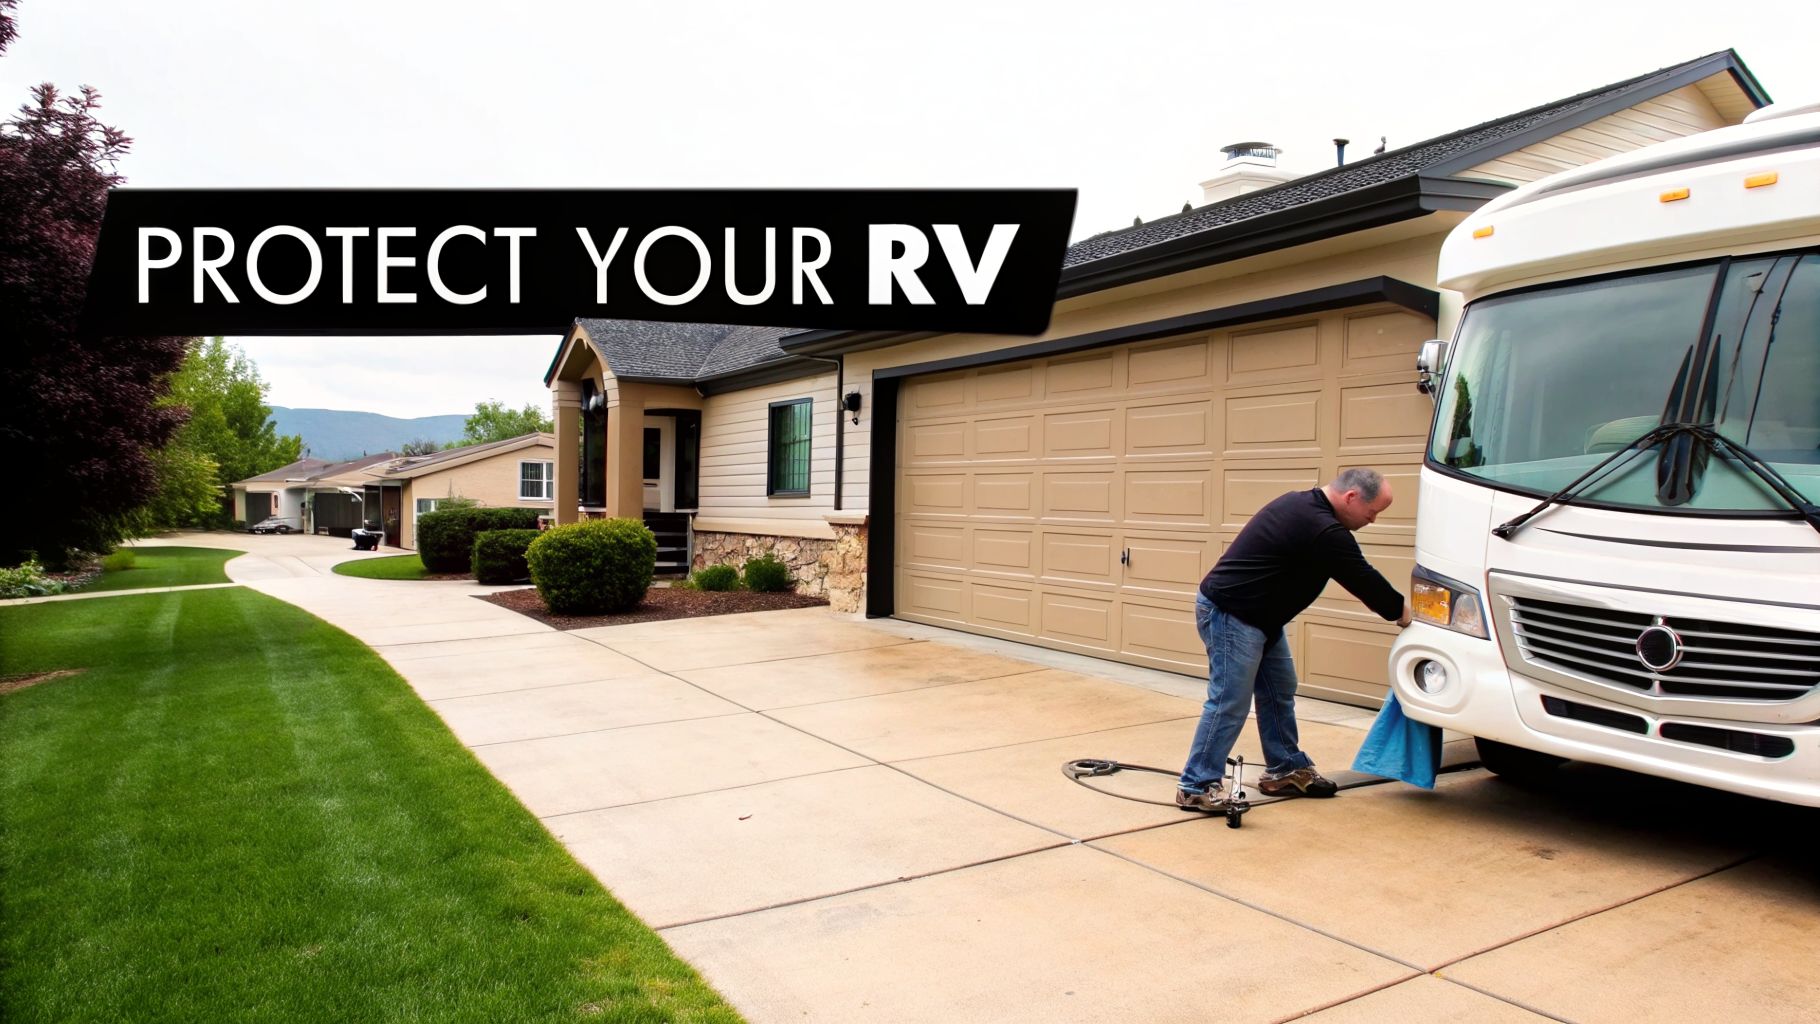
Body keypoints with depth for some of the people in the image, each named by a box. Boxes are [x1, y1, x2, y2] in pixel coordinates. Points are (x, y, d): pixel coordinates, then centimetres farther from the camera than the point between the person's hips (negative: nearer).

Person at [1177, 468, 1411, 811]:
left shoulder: (1301, 503, 10)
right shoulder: (1324, 532, -23)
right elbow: (1363, 580, -11)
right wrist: (1399, 610, 8)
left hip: (1259, 616, 11)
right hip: (1229, 615, -11)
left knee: (1279, 691, 17)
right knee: (1229, 704, -9)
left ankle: (1285, 770, 29)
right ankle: (1196, 787, -2)